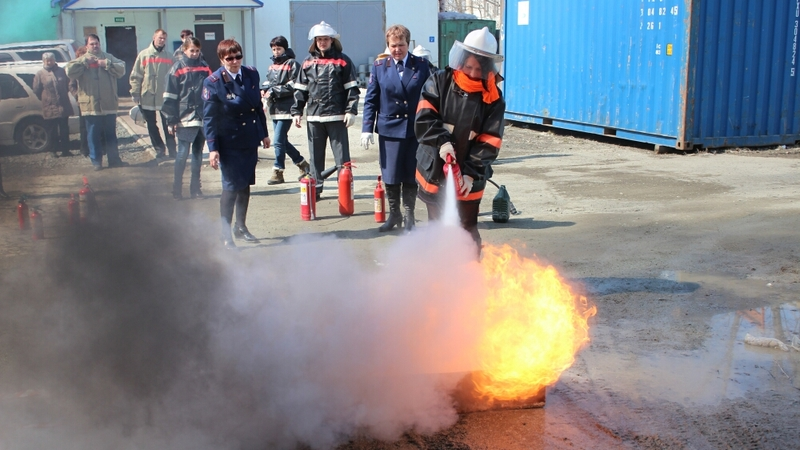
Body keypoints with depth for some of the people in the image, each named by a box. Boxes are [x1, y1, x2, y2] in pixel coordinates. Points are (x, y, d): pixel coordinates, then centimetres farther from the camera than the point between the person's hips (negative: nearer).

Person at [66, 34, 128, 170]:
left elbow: (121, 69, -3)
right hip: (91, 105, -2)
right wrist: (84, 61, -14)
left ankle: (114, 159, 18)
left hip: (109, 104, 2)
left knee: (111, 134, 10)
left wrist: (107, 64, -14)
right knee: (94, 134, 3)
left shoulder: (108, 57, 10)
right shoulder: (81, 60, 5)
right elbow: (70, 71, -11)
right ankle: (96, 161, 11)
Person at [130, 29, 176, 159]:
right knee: (151, 125, 9)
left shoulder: (168, 57, 3)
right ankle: (159, 148, 21)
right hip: (147, 97, 1)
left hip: (164, 97, -1)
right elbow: (135, 76, 0)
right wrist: (135, 94, -6)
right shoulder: (143, 55, 1)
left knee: (167, 125, 0)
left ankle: (172, 151, 4)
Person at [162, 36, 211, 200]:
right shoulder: (178, 67, -2)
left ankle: (195, 188, 17)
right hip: (185, 118, -4)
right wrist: (171, 120, -8)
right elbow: (170, 96, -4)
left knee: (198, 154, 9)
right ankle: (177, 189, 5)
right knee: (182, 154, -4)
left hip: (202, 118, 4)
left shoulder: (204, 67, 8)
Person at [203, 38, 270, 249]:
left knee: (245, 184, 14)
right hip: (229, 143, -5)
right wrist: (212, 148, -17)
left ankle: (241, 226, 29)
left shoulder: (251, 74, 2)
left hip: (250, 140, 5)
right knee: (231, 186, -3)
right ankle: (225, 233, 8)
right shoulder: (213, 82, -12)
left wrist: (264, 133, 13)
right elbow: (209, 118, -12)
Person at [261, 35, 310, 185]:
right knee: (283, 141, 14)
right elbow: (268, 81, 24)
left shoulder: (292, 64, -7)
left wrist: (273, 91, -16)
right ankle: (303, 164, 28)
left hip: (286, 109, -8)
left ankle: (278, 172, -2)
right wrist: (264, 89, 1)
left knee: (279, 141, -11)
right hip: (275, 109, 9)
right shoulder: (273, 65, 17)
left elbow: (293, 86, -14)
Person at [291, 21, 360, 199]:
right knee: (316, 155, 8)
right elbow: (300, 89, 13)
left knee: (342, 155, 0)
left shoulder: (342, 61, 2)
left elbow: (352, 88, -1)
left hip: (337, 116, -3)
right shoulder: (308, 61, 11)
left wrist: (351, 111, -8)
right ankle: (315, 188, 16)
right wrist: (296, 111, 7)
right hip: (314, 116, 3)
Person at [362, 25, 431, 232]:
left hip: (415, 129, 0)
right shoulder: (379, 66, 3)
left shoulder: (421, 66, 1)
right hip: (389, 128, 1)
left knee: (411, 176, 6)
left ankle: (409, 215, 20)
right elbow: (370, 100, 3)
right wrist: (367, 128, -4)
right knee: (391, 177, 5)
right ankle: (394, 214, 22)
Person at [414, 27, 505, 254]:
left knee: (467, 231, 2)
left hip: (468, 178, -1)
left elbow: (489, 142, -6)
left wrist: (471, 173, -17)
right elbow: (424, 118, -7)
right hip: (434, 172, 2)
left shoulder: (493, 98, -4)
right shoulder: (439, 82, -1)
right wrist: (442, 141, -24)